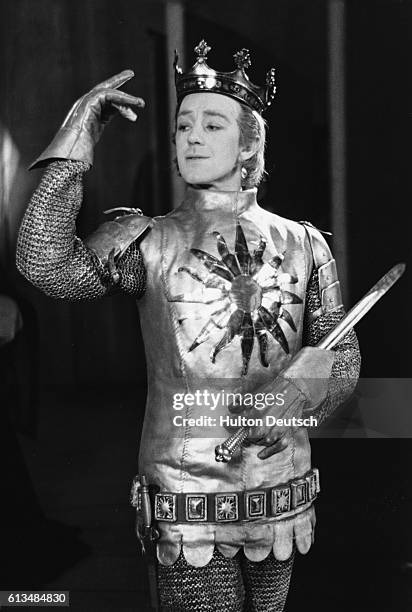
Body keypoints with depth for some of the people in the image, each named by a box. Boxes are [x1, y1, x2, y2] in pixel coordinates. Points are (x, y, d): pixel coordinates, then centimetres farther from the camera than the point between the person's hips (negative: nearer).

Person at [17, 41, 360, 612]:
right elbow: (47, 264, -21)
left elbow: (343, 357, 6)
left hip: (284, 497, 3)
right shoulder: (149, 242, -4)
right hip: (189, 506, -2)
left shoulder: (303, 243, 2)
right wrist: (74, 144, -19)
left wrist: (298, 384, -15)